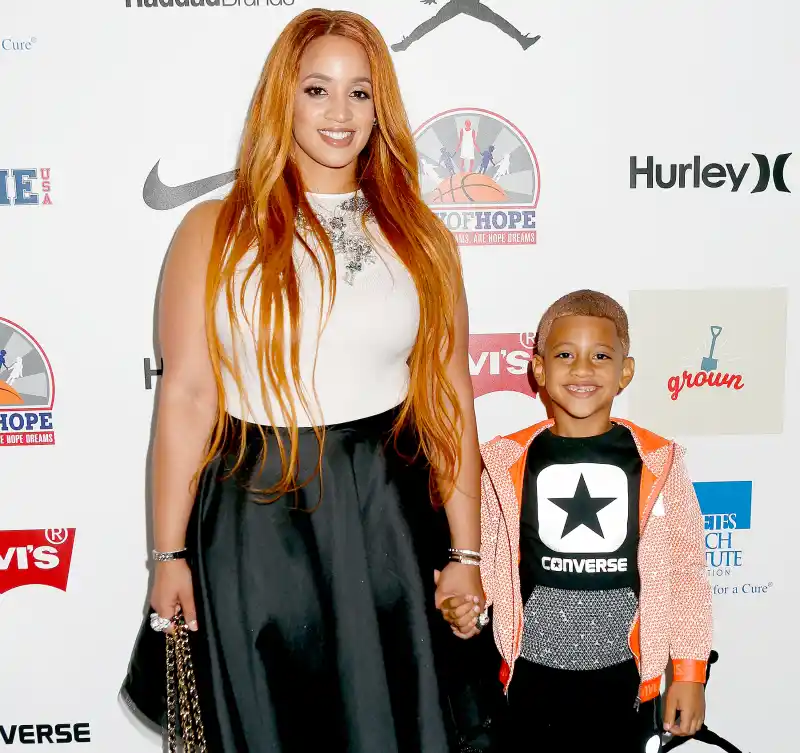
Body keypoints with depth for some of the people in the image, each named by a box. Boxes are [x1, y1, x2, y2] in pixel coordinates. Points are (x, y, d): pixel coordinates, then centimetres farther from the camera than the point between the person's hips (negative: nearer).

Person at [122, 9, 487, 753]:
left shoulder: (420, 237, 5)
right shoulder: (215, 231, -1)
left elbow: (449, 398, 3)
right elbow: (186, 395, -5)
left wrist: (465, 552, 2)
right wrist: (168, 553, -5)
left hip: (386, 519, 2)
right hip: (254, 521, -1)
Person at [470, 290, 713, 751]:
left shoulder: (659, 463, -5)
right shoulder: (507, 462, -4)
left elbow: (687, 570, 0)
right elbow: (484, 557, 1)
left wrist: (690, 673, 1)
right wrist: (465, 598, -19)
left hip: (624, 677, 0)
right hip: (533, 676, 1)